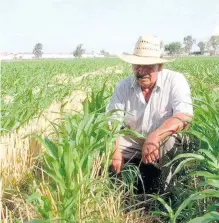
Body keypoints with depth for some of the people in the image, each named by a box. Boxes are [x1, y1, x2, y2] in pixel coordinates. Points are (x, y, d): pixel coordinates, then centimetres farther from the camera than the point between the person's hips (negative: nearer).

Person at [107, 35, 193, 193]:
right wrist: (115, 152, -29)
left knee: (170, 144, -35)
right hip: (132, 141, 3)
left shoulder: (175, 81, -16)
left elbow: (185, 116, -29)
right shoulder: (124, 86, -7)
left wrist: (154, 137, -43)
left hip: (164, 143, -2)